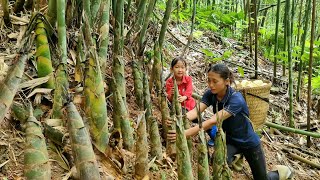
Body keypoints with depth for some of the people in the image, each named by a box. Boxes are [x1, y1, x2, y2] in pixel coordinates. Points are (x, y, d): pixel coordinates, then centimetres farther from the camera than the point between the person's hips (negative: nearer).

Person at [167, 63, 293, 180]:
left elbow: (214, 121, -44)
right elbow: (196, 111, -31)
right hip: (230, 139, 4)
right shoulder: (210, 94, -16)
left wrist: (186, 134, -54)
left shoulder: (236, 99, -34)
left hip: (248, 142, -4)